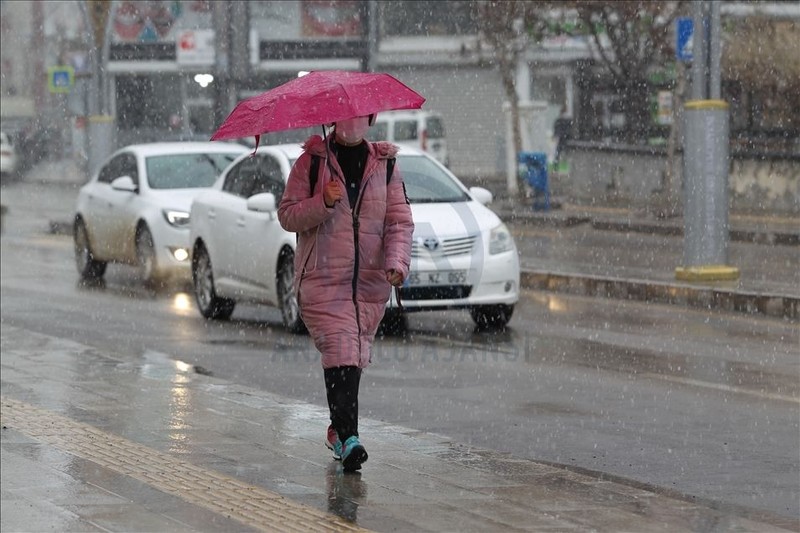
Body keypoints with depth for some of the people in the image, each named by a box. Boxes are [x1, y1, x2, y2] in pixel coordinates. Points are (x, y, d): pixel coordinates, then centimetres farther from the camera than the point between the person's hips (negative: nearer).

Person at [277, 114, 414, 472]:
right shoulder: (311, 162, 4)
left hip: (371, 281, 3)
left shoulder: (385, 165, 11)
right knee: (340, 352, -16)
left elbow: (400, 221, 6)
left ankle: (338, 428, 27)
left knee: (356, 356, 8)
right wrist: (323, 203, -17)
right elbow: (287, 215, 1)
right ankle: (348, 438, -22)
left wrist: (397, 262, -10)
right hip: (322, 279, -3)